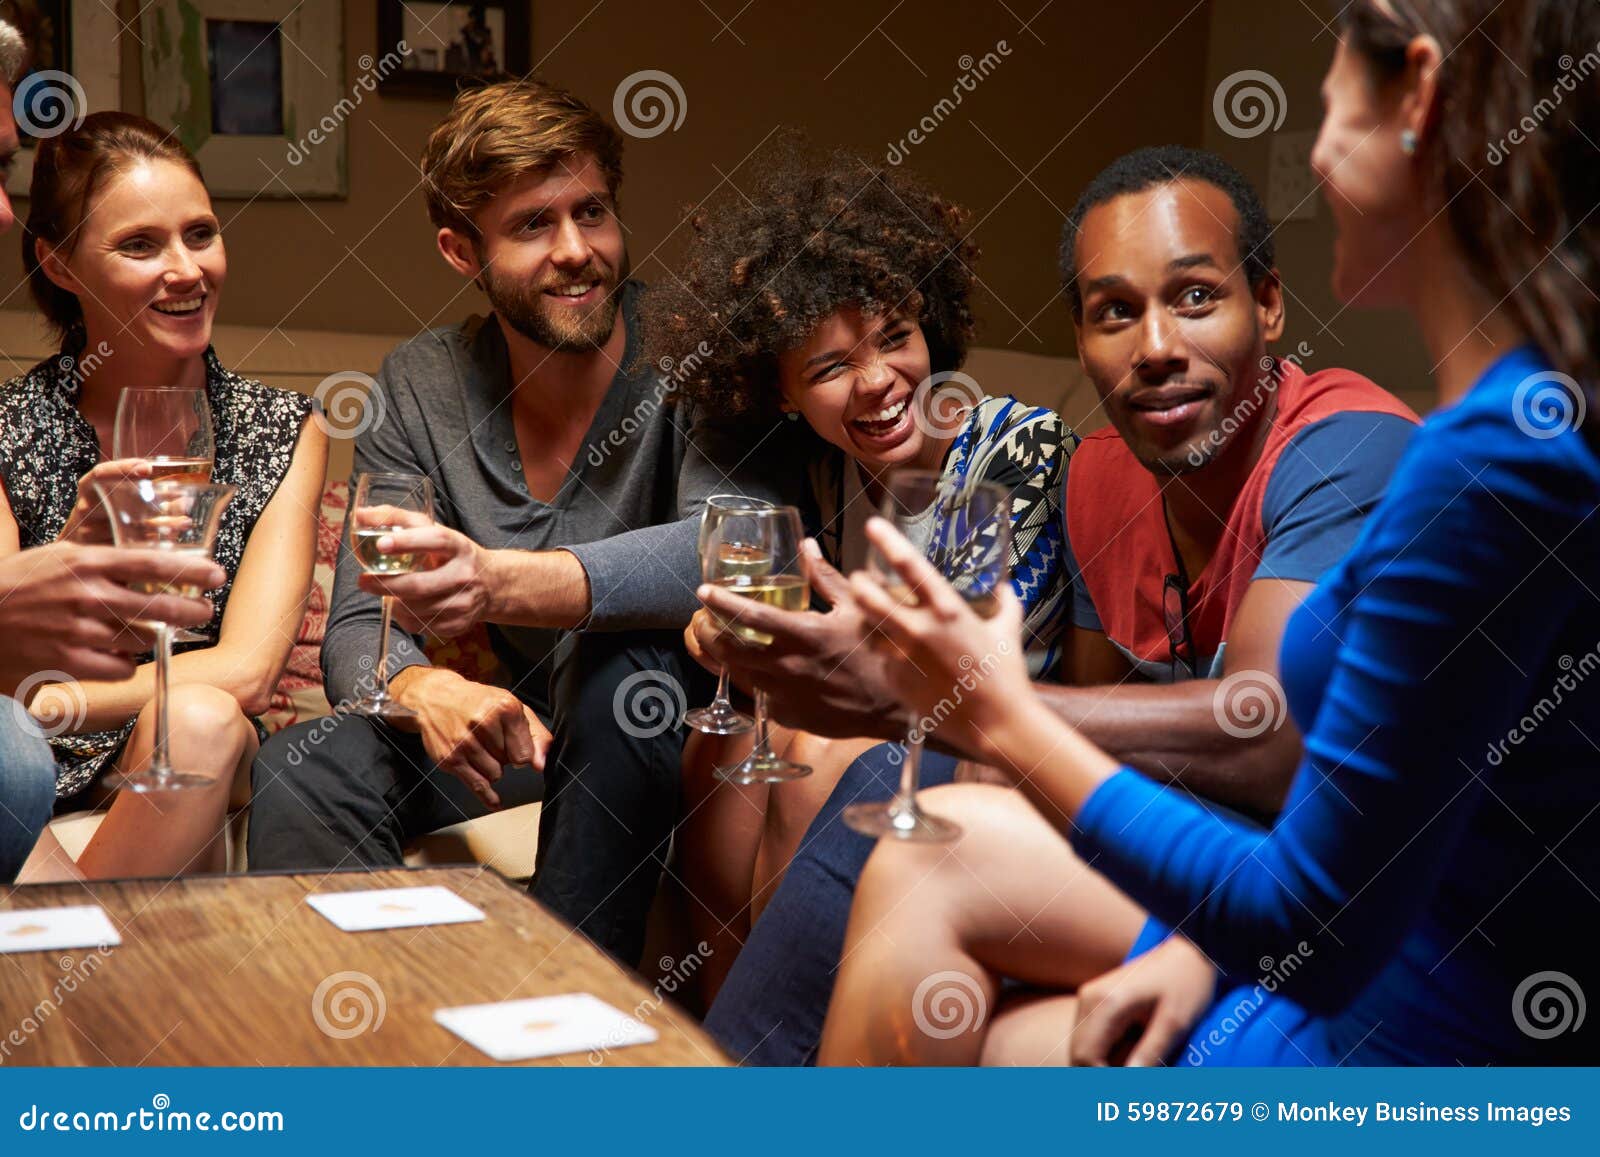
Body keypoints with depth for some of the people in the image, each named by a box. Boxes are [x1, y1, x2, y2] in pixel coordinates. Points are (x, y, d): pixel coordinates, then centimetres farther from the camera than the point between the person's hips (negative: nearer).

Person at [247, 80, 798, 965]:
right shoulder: (418, 387, -3)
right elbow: (357, 633, -7)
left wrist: (502, 583, -47)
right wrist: (425, 690, -33)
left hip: (659, 726, -2)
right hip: (508, 726, 3)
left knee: (624, 657, -35)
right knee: (300, 765, -23)